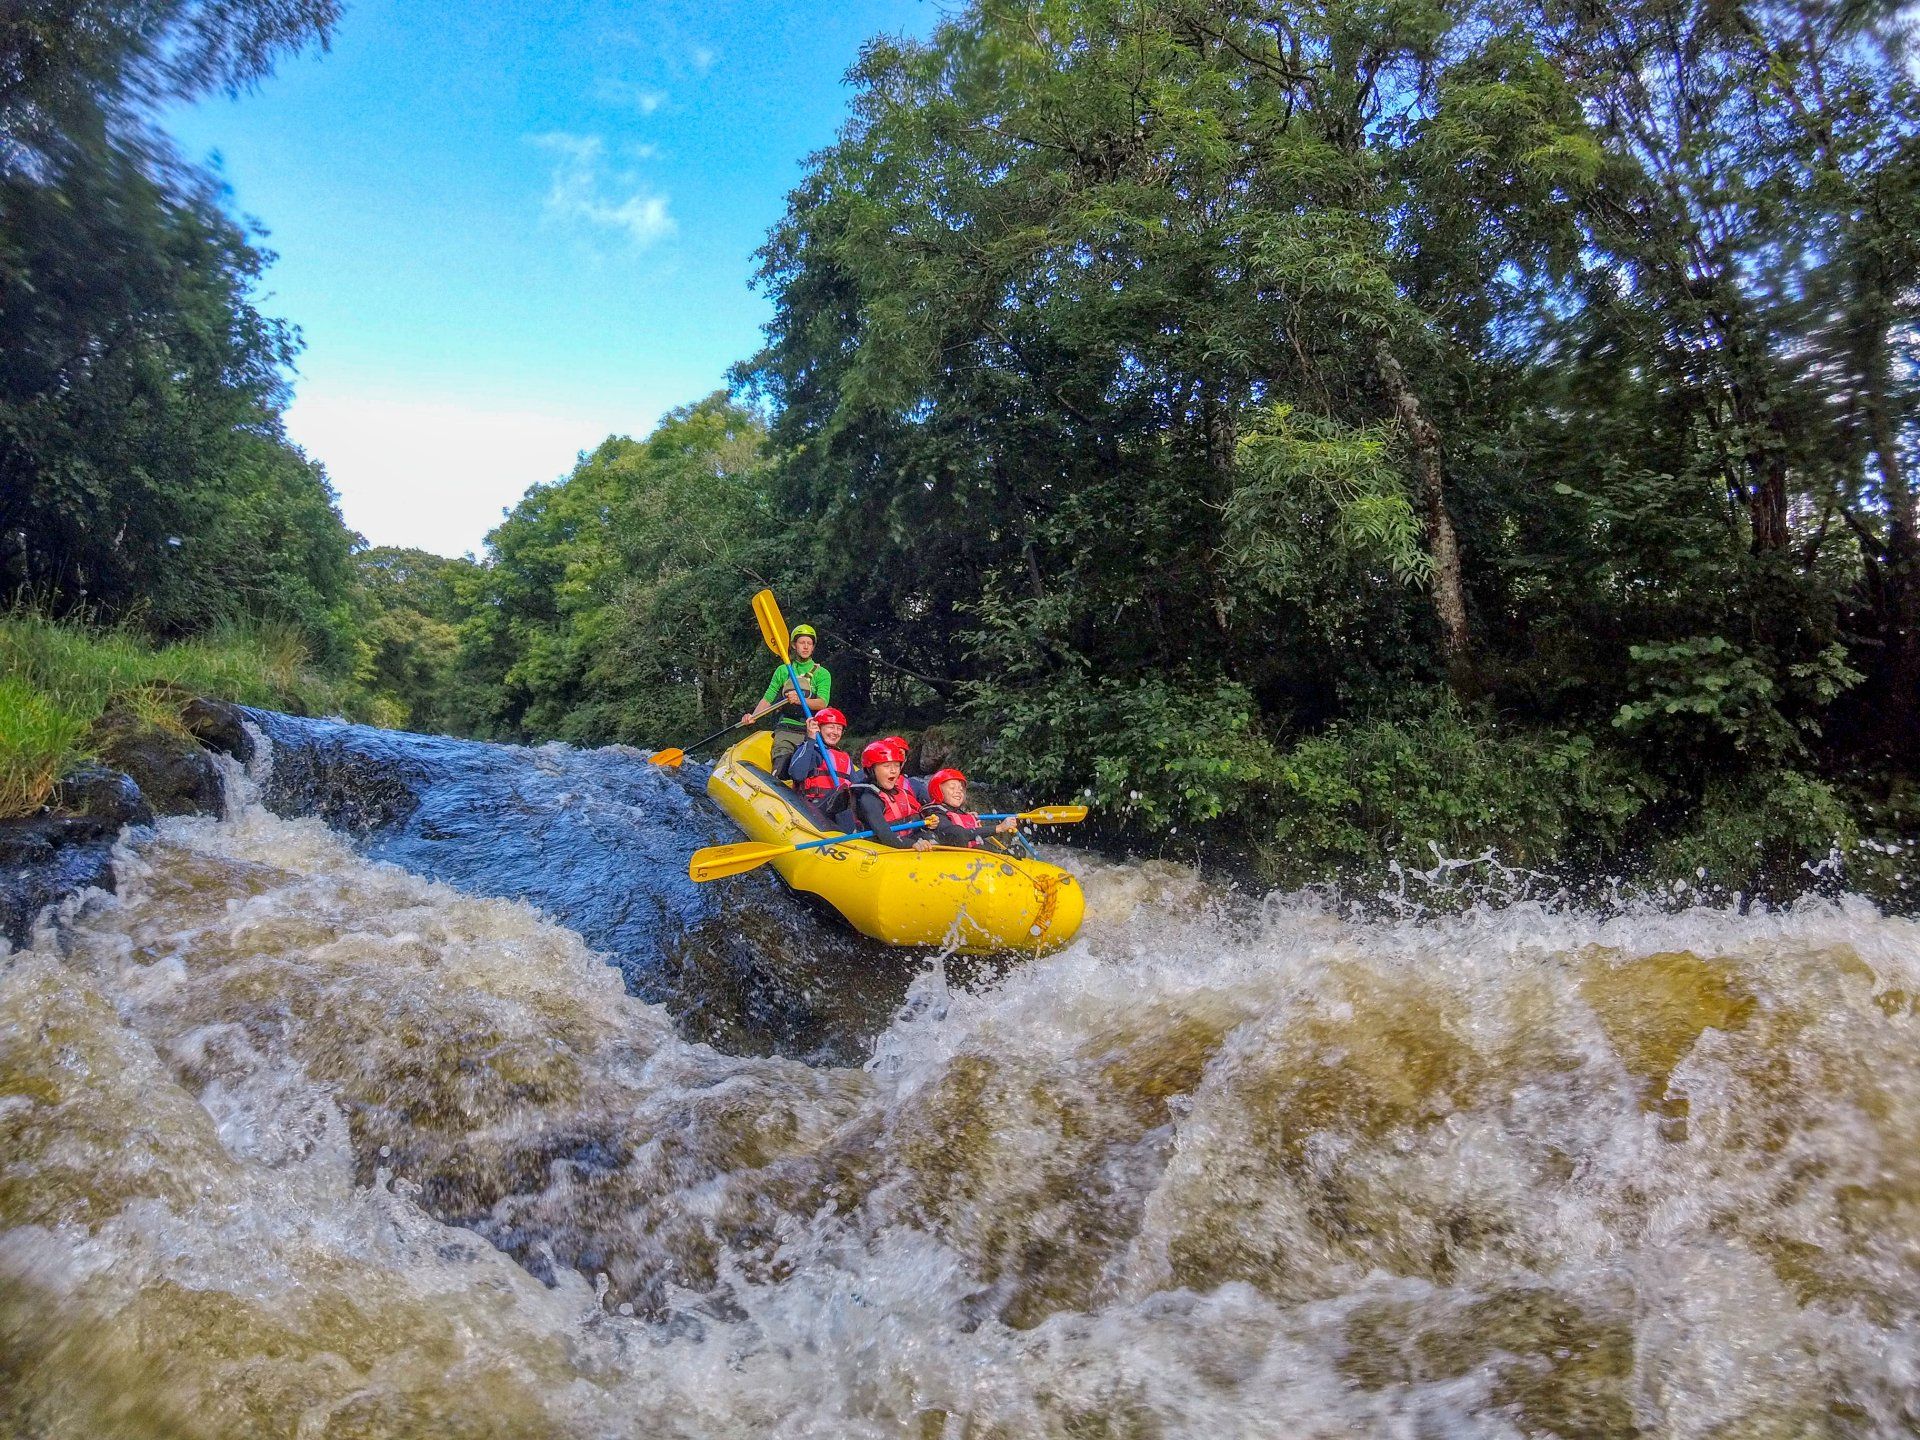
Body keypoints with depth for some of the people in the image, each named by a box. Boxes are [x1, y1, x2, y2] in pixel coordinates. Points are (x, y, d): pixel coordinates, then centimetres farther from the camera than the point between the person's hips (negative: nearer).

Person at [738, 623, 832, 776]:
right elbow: (767, 699, 16)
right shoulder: (782, 671, 19)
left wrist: (800, 700, -23)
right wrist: (752, 716, -3)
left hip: (812, 730, -1)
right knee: (781, 763, -22)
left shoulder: (822, 674, 10)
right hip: (786, 729, 1)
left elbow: (822, 703, -5)